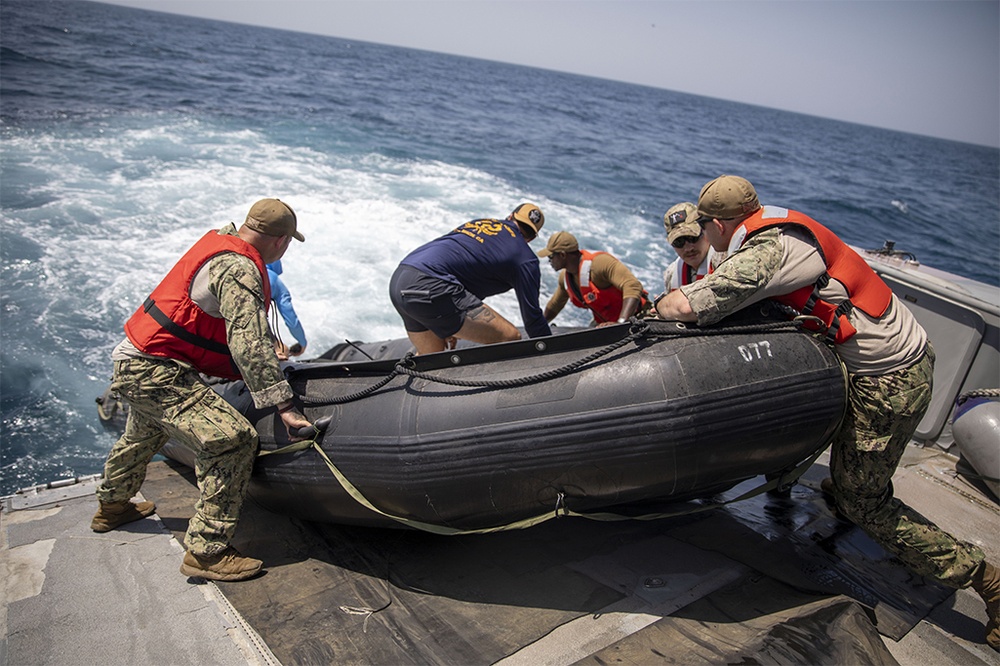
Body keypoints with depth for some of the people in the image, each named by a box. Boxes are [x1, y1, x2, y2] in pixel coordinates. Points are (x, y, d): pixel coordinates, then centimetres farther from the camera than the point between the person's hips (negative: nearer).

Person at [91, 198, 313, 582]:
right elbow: (248, 344, -30)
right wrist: (282, 406, -30)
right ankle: (205, 552, -12)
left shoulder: (221, 241, 9)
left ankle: (112, 507, 59)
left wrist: (267, 357, 31)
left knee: (144, 436, 34)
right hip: (157, 373, -11)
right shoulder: (238, 270, -22)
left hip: (136, 362, 11)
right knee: (232, 440, -19)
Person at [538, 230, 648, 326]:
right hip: (604, 322, 8)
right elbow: (553, 306, 23)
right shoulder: (565, 277, 2)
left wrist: (620, 322, -47)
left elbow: (633, 287, -37)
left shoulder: (599, 262, -25)